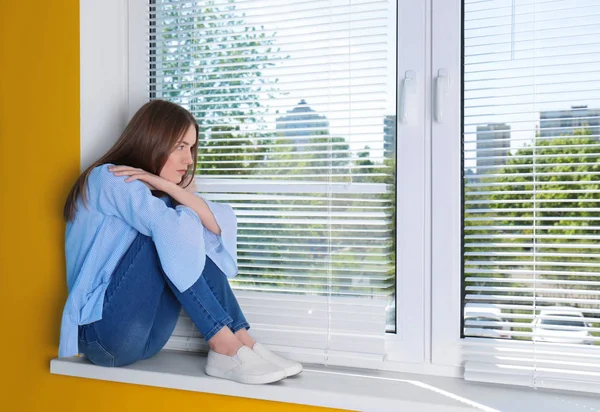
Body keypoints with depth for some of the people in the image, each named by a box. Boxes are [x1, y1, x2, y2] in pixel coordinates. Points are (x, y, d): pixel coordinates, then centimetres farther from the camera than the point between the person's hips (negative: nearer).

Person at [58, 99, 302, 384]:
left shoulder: (158, 192, 13)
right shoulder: (109, 178, -9)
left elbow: (221, 225, -4)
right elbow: (169, 227, -27)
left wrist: (170, 187, -13)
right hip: (102, 332, -7)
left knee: (194, 241, -7)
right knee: (169, 234, -22)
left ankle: (241, 341, -17)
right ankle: (224, 345, -24)